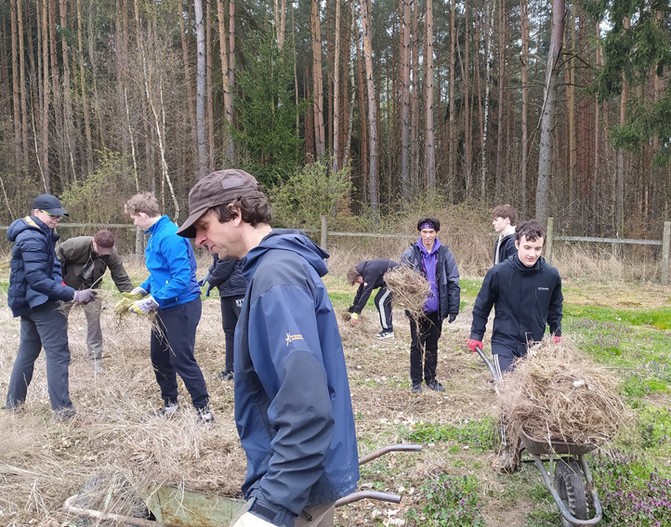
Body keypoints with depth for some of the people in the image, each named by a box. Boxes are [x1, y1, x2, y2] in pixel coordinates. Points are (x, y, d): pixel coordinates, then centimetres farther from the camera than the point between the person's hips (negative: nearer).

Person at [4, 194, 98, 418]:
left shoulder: (40, 234, 12)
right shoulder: (33, 239, -19)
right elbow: (37, 278, -27)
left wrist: (64, 289, 7)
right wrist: (73, 295, -32)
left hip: (29, 301, 10)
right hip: (41, 302, -10)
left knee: (27, 351, 17)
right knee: (58, 353, -8)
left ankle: (13, 402, 25)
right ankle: (63, 409, -8)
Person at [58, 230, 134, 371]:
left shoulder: (111, 254, -25)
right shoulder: (76, 244, -34)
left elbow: (121, 277, -22)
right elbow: (58, 257, -19)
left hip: (91, 288, 2)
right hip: (68, 285, -1)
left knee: (94, 320, -3)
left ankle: (96, 359, 5)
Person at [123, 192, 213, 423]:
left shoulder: (169, 236, -23)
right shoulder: (155, 234, 8)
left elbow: (181, 278, -28)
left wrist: (151, 302, -24)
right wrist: (141, 289, 9)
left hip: (182, 306, -10)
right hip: (165, 307, 10)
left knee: (182, 360, -3)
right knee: (159, 357, 17)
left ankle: (204, 410, 9)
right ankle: (170, 403, 32)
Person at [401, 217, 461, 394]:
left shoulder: (445, 254, -3)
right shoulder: (410, 254, -7)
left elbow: (453, 282, -2)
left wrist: (453, 309, -4)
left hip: (436, 309, 2)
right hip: (417, 308, -1)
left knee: (432, 346, 15)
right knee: (417, 345, 9)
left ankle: (431, 379, 28)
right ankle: (416, 381, 20)